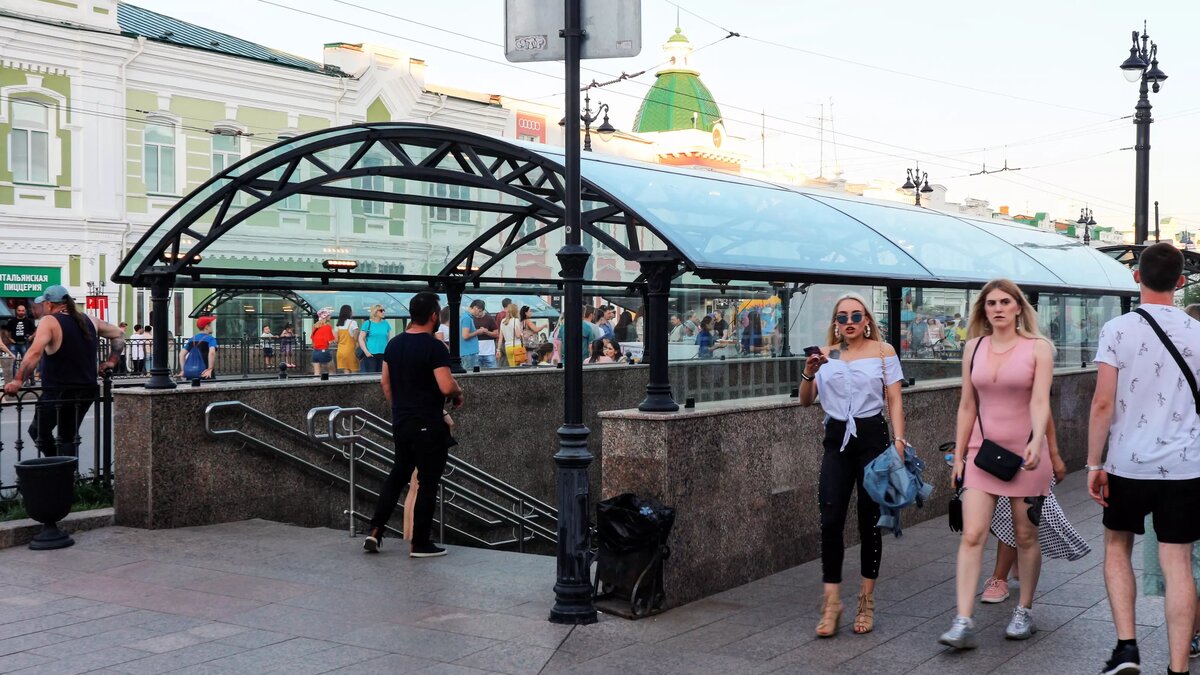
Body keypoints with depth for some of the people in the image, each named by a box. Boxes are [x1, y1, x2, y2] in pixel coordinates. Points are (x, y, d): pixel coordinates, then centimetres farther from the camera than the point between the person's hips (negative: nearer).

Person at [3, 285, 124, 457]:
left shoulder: (49, 322, -11)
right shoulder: (88, 320, 9)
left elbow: (35, 352, -26)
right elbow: (119, 334, 18)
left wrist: (18, 380, -26)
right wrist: (111, 362, 16)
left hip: (58, 393, -6)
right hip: (87, 392, 6)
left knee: (39, 431, 10)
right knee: (68, 436, 14)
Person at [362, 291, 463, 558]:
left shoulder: (394, 344, 8)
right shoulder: (434, 347, -16)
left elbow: (385, 382, 14)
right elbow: (446, 387, -23)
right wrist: (459, 394, -2)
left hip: (401, 423, 8)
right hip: (428, 426, -8)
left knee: (398, 474, 20)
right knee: (428, 482, 2)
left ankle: (375, 532, 15)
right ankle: (420, 544, 7)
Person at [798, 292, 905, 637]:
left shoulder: (883, 351, 3)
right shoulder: (826, 355, 8)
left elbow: (894, 402, 0)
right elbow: (806, 401, 5)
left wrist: (899, 442, -11)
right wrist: (808, 373, -13)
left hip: (872, 436, -2)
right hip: (836, 440, 2)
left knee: (869, 520, 4)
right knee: (830, 520, -6)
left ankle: (867, 601, 17)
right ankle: (831, 601, 2)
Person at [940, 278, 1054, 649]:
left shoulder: (1038, 347, -4)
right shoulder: (974, 347, 5)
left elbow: (1040, 400, -16)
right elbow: (967, 405, 9)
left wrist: (1036, 443, -32)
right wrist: (958, 455, 8)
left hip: (1024, 453, -2)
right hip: (982, 451, 2)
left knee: (1026, 536, 8)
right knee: (972, 535, -7)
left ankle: (1024, 612, 25)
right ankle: (963, 623, -10)